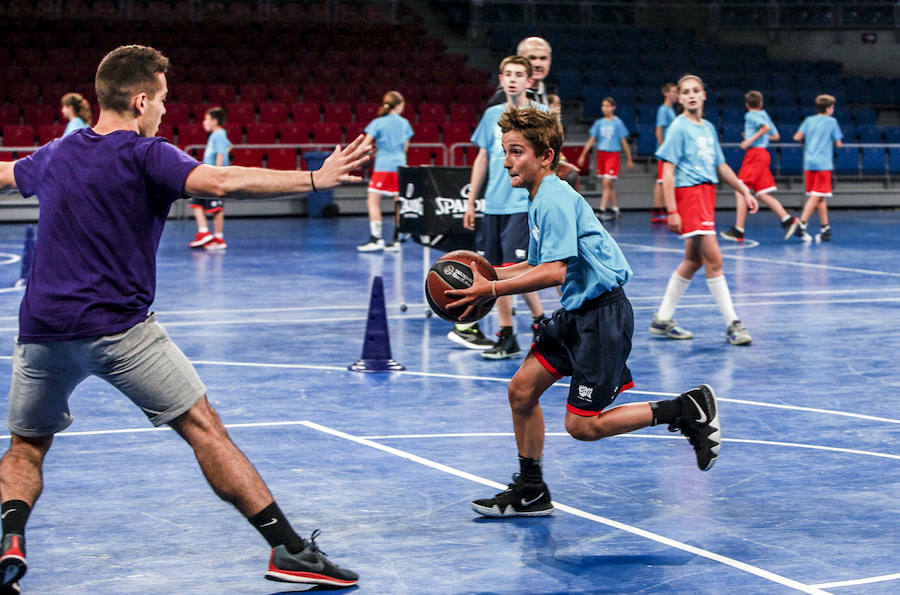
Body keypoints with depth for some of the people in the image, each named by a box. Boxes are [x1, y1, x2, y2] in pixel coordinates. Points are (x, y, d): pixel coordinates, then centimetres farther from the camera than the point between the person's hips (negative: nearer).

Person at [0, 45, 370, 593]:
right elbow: (219, 182, -22)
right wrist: (315, 178, -22)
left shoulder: (55, 155, 15)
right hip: (118, 328, -5)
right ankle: (287, 548, -3)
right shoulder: (144, 155, -5)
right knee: (205, 430, 0)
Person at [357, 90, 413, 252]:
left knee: (373, 201, -4)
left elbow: (366, 143, -6)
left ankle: (376, 238, -14)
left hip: (382, 166, -4)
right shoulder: (404, 123, 8)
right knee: (398, 203, 7)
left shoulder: (378, 123, -3)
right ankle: (396, 240, 8)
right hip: (400, 166, 5)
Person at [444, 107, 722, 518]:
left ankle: (688, 410, 2)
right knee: (521, 390, 8)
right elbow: (538, 265, 22)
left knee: (582, 425, -6)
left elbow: (554, 272, -27)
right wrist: (490, 274, 8)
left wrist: (491, 291, -25)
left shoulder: (555, 200, -19)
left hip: (602, 314, -10)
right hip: (575, 313, 10)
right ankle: (530, 492, 19)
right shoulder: (541, 200, 12)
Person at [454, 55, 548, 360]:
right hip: (493, 206, 5)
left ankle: (540, 321, 7)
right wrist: (471, 201, 15)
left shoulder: (541, 114, -2)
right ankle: (506, 337, 14)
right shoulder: (492, 115, 12)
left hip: (524, 205, -5)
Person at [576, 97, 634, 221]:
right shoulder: (599, 123, 9)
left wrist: (629, 160, 3)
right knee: (610, 185, 9)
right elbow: (591, 140, 11)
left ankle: (602, 210, -16)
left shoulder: (618, 123, -2)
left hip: (613, 155, -5)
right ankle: (615, 210, 17)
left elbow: (624, 142, 1)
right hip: (601, 154, 5)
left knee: (607, 183, -14)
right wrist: (583, 155, 5)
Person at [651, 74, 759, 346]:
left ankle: (663, 319, 19)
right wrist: (672, 211, -16)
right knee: (713, 259, -12)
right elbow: (668, 172, -10)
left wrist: (744, 191, 20)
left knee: (693, 261, 11)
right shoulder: (679, 128, -6)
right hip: (688, 193, -8)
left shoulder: (708, 128, 15)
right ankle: (732, 324, -10)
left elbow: (721, 166, 24)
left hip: (706, 194, 8)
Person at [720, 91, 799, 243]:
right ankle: (788, 219, 1)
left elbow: (766, 127, -21)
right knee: (762, 194, 9)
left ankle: (738, 231, -12)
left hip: (755, 153, -8)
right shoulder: (764, 114, 18)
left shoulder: (750, 116, -5)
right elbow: (776, 136, 22)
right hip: (764, 153, 8)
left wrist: (751, 140, -18)